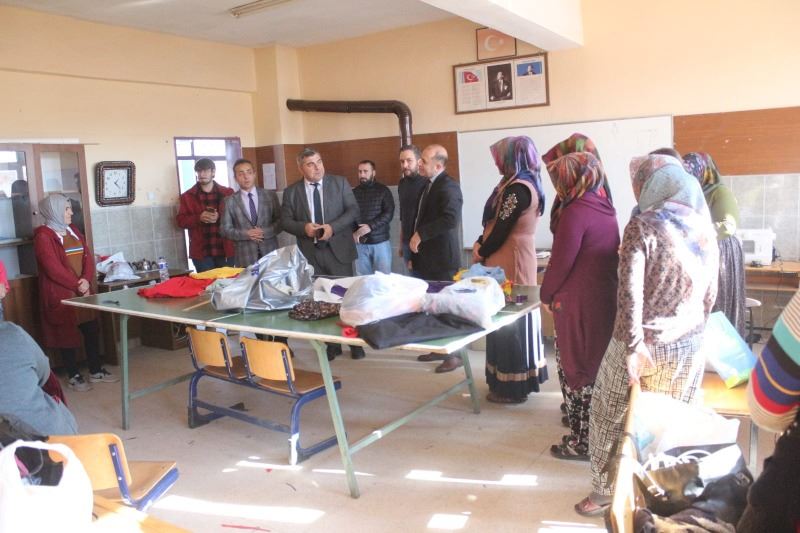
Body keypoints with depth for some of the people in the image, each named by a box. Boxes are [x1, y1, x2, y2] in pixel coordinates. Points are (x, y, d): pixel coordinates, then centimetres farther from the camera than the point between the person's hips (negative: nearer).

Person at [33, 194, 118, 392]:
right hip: (60, 295, -7)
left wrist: (86, 281, -10)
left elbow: (88, 256, 6)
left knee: (91, 330, 9)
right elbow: (53, 268, -18)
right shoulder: (43, 236, -10)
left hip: (83, 291, 7)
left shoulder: (73, 230, 13)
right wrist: (77, 285, -15)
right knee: (67, 334, 2)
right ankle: (74, 377, 13)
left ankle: (96, 371, 20)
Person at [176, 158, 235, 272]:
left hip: (225, 250, 1)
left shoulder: (227, 193, 7)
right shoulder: (187, 196, 7)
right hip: (201, 252, 0)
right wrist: (199, 218, -14)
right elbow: (180, 220, 3)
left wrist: (220, 218, -14)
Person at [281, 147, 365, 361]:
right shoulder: (291, 192, 4)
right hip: (311, 253, 1)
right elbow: (285, 221, 4)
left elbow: (353, 210, -3)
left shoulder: (340, 183, 2)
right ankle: (332, 344, 19)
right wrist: (304, 227, -16)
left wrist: (332, 227, -17)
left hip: (338, 249, -1)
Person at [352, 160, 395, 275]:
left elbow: (389, 213, -9)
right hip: (360, 243, 2)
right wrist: (352, 233, -9)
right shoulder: (354, 192, 8)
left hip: (380, 242, -2)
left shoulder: (383, 190, 1)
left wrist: (370, 226, -19)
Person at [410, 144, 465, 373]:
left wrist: (420, 234, -23)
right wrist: (415, 244, 13)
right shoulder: (429, 185, 13)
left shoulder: (448, 186, -16)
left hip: (442, 259, -9)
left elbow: (451, 219, -30)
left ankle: (456, 354, 11)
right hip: (427, 258, 9)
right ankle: (439, 348, 27)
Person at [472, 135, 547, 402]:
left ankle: (511, 386, 8)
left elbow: (502, 228, -19)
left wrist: (481, 253, -5)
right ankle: (524, 377, 27)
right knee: (517, 319, 16)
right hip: (517, 259, 10)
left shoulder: (517, 188, -20)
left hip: (509, 262, -10)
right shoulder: (525, 184, 13)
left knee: (508, 321, -2)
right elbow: (494, 221, 13)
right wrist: (480, 243, 2)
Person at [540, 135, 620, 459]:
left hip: (578, 304, -8)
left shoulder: (575, 211, -17)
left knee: (575, 369, 3)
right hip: (605, 299, 8)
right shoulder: (604, 206, 8)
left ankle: (582, 441, 13)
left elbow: (560, 262, -16)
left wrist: (546, 295, -3)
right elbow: (607, 254, 11)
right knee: (596, 367, 17)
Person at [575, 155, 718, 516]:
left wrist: (634, 346, -19)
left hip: (644, 344, -5)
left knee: (612, 418, 12)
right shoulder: (705, 228, 5)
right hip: (689, 346, 5)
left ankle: (607, 493, 22)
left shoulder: (643, 225, -12)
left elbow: (630, 290, -21)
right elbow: (710, 294, 12)